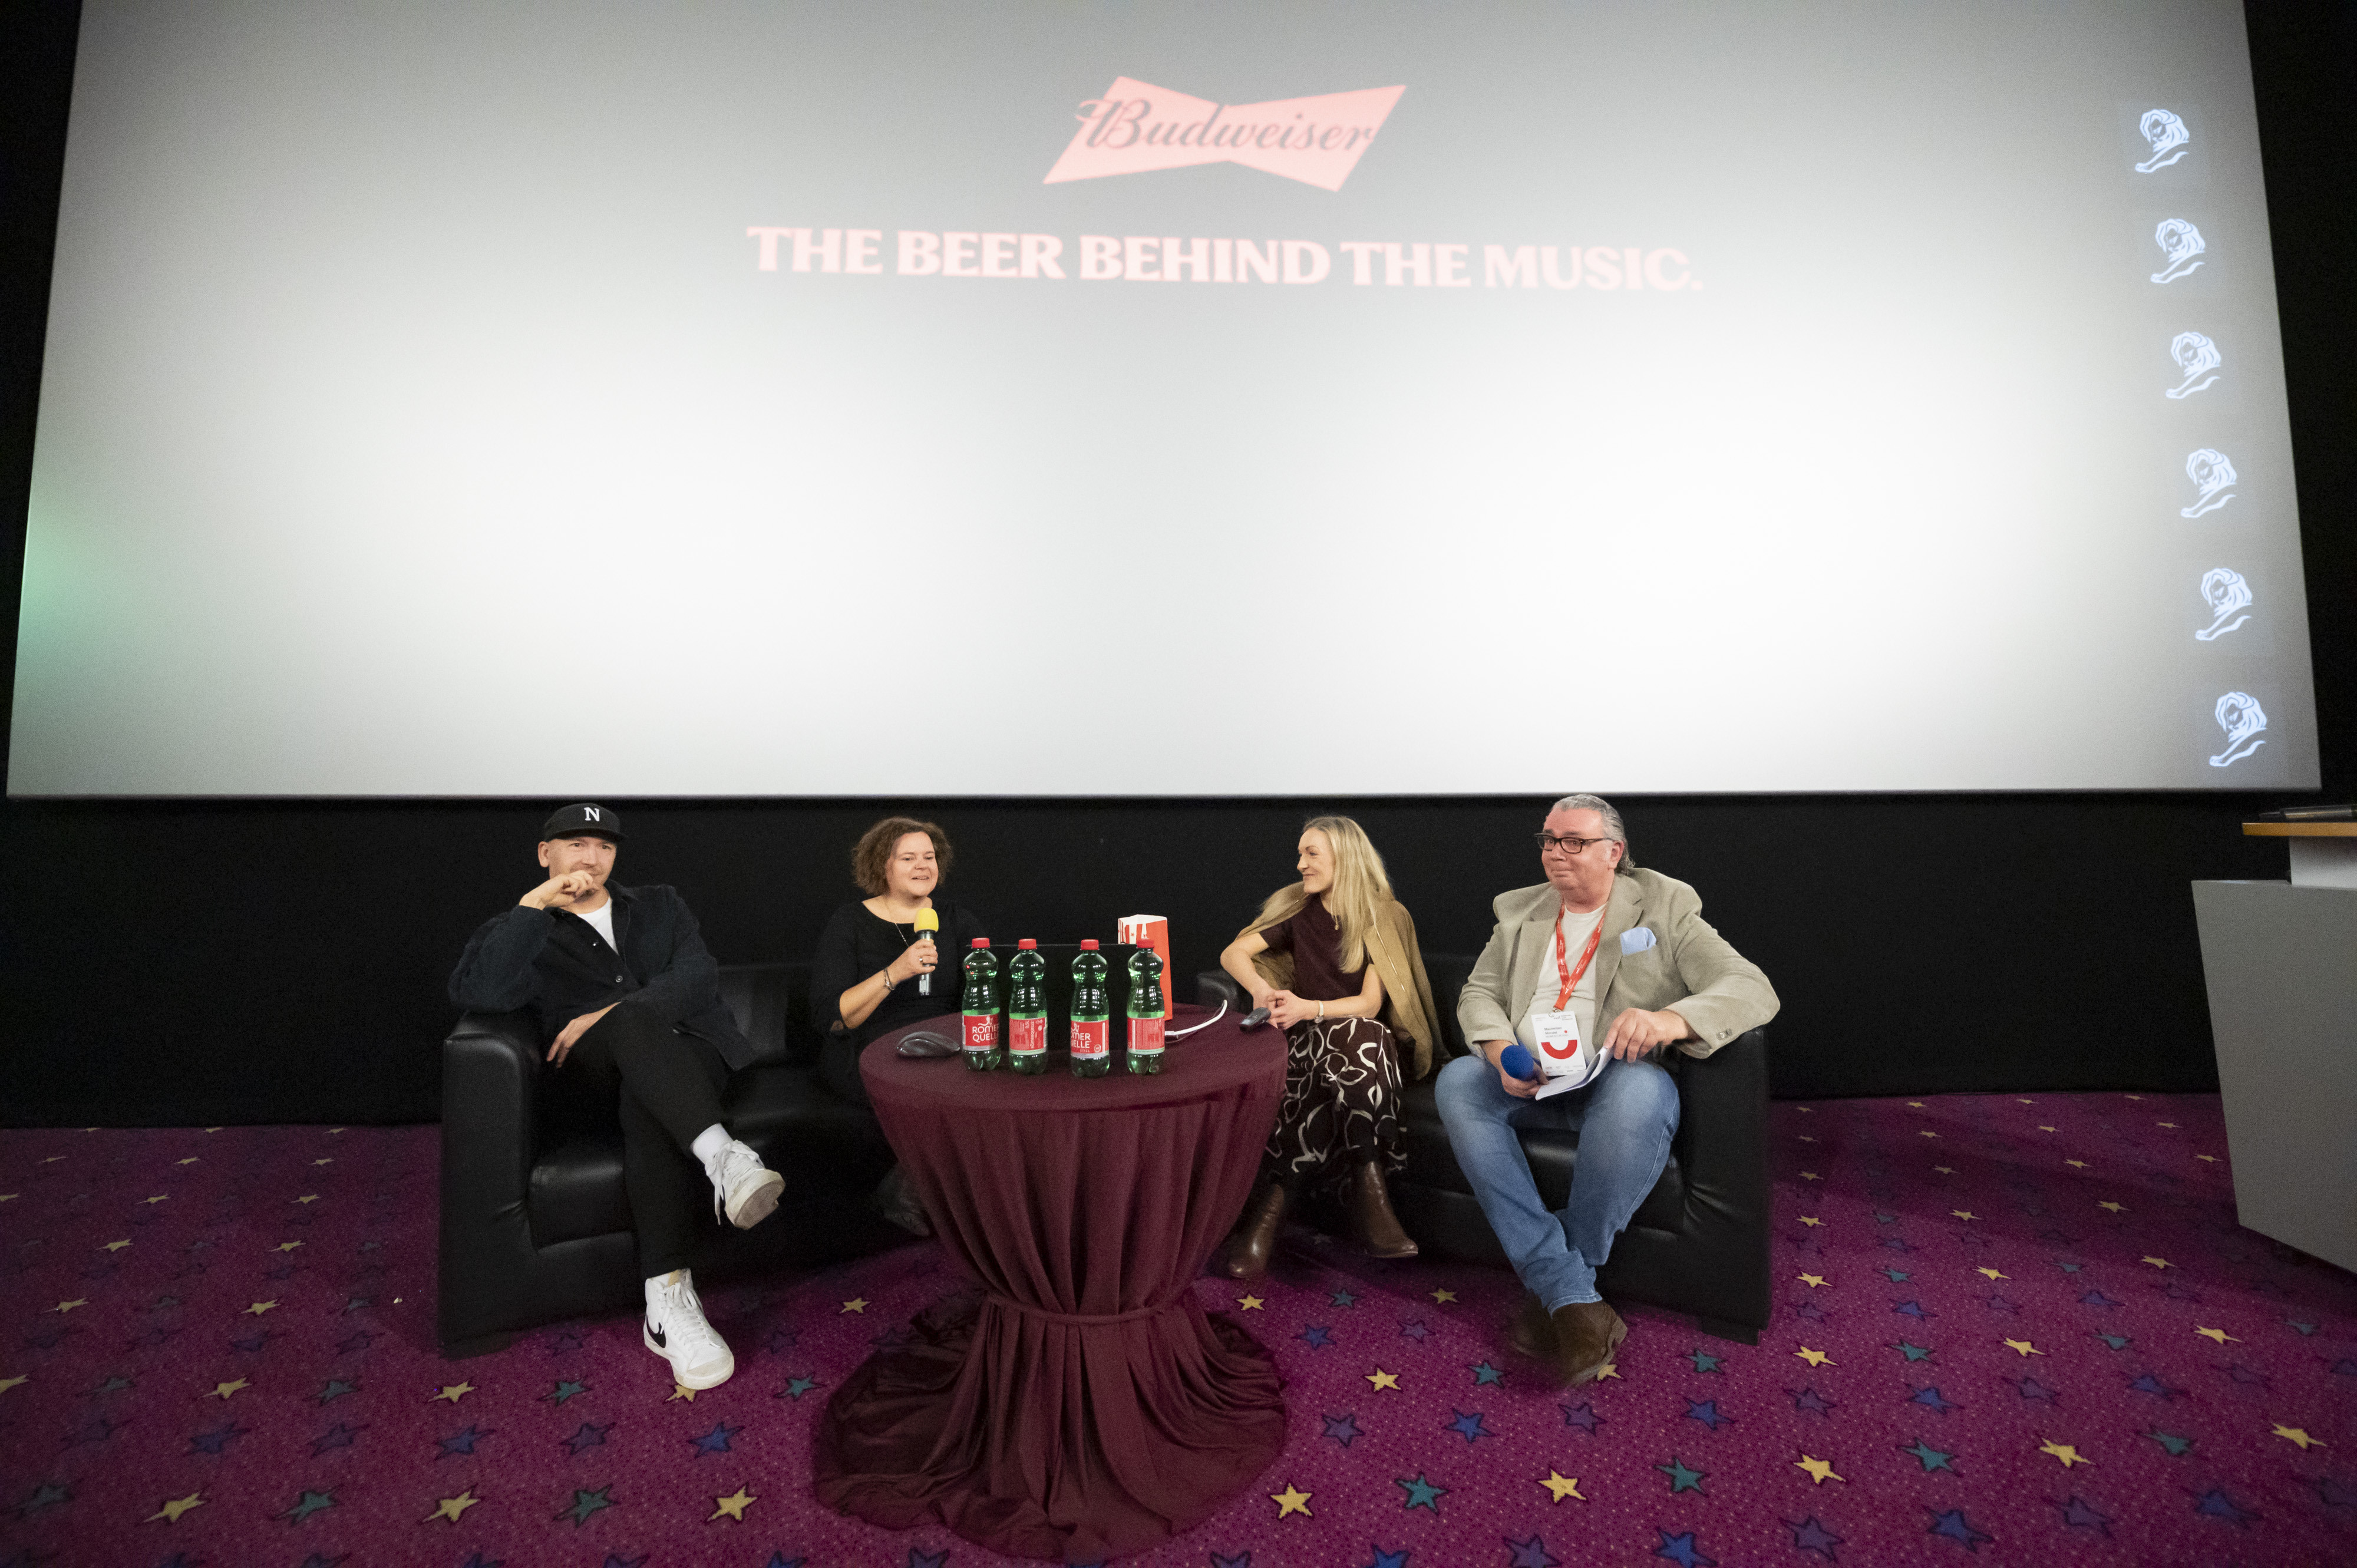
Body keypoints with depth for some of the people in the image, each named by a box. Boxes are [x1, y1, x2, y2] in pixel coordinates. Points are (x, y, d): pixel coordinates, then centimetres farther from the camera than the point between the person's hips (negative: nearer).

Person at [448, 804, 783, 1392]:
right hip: (597, 1079, -1)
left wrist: (607, 1016, -10)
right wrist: (534, 904, -10)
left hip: (688, 1055, 2)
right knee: (635, 1019, -37)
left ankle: (669, 1304, -41)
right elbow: (476, 992, -6)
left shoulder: (661, 906, 24)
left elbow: (699, 974, 4)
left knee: (646, 1100, -36)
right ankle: (724, 1158, -53)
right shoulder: (519, 931, 19)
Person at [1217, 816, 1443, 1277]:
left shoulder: (1386, 917, 2)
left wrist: (1308, 1008, -24)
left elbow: (1371, 1002, -7)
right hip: (1309, 1038, 1)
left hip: (1366, 1041, -1)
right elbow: (1233, 954, 4)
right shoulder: (1298, 910, 9)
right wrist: (1261, 990, -18)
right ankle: (1370, 1196, -37)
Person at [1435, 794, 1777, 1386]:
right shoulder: (1520, 911, 15)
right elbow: (1479, 993, 10)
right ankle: (1573, 1299, -26)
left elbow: (1753, 989, -8)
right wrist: (1501, 1052, -14)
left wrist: (1671, 1019, -30)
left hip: (1617, 1075, -3)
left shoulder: (1665, 909, 4)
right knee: (1457, 1081, -27)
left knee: (1639, 1092, -38)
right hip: (1528, 1078, 4)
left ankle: (1551, 1289, -19)